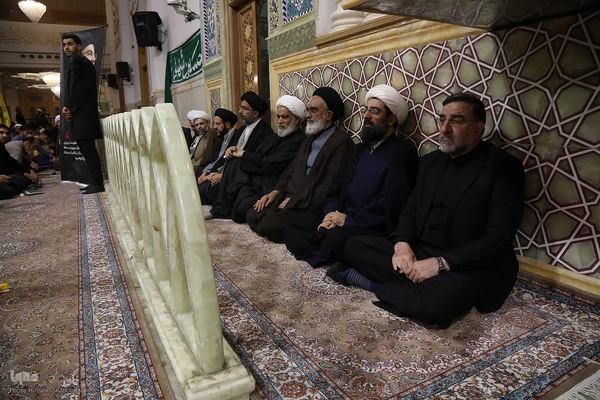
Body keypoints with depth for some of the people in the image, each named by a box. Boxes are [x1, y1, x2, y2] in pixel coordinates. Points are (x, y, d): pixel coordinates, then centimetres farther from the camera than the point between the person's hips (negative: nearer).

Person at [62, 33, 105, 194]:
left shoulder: (76, 60, -7)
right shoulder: (83, 61, 23)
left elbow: (75, 87, -14)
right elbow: (73, 88, 20)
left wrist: (70, 108, -4)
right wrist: (67, 107, 5)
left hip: (82, 113, -10)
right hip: (84, 113, 10)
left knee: (88, 149, -11)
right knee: (87, 149, 10)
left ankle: (97, 184, -10)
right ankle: (95, 181, 14)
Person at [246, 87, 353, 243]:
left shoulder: (341, 142, -11)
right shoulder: (310, 139, 20)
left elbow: (331, 185, -19)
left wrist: (294, 200, -16)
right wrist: (276, 191, 3)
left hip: (310, 206, -8)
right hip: (288, 197, 8)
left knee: (268, 225, -22)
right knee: (253, 216, -8)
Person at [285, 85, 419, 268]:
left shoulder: (402, 151, -6)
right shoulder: (358, 150, 20)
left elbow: (391, 203, -17)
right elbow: (336, 188, 17)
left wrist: (348, 220, -13)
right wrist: (331, 214, -4)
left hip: (373, 228, -8)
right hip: (341, 219, 8)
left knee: (336, 238, -35)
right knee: (294, 219, -6)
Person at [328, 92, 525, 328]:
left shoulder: (503, 167, -9)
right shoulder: (430, 161, 11)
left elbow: (498, 240, -16)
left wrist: (440, 263, -24)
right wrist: (402, 244, -9)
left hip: (467, 267, -5)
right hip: (418, 253, 6)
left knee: (437, 301, -37)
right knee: (354, 246, -4)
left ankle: (378, 282, -9)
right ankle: (421, 288, -13)